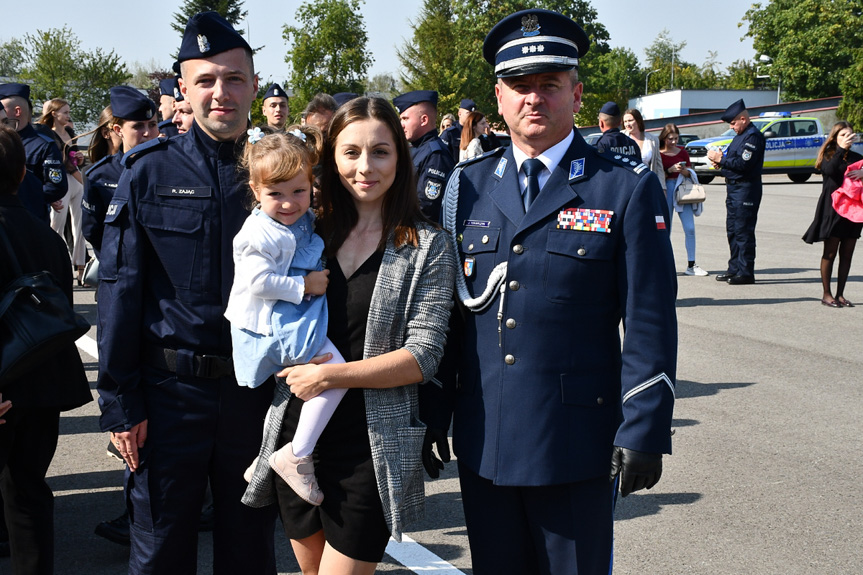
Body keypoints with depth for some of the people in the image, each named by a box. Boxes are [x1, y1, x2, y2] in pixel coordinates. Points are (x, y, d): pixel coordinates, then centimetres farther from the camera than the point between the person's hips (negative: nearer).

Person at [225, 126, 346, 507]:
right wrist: (303, 286, -19)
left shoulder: (305, 222, 10)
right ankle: (296, 456, -15)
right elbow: (259, 281, -24)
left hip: (297, 319, 10)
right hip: (271, 328, -10)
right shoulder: (260, 233, -16)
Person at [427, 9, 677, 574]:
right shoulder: (467, 186, 7)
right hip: (482, 440, 4)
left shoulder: (628, 189, -3)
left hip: (577, 444, -3)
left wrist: (643, 432, -10)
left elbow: (650, 322, -5)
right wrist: (432, 415, 9)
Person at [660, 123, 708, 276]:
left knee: (690, 228, -4)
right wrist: (670, 170, -18)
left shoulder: (683, 152, 11)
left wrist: (684, 171, -11)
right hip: (666, 190, -3)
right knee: (665, 229, -1)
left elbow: (690, 174, 11)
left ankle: (691, 265, 0)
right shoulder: (658, 154, 0)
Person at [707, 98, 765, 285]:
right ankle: (734, 268, 23)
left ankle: (746, 272, -3)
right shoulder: (740, 135, 17)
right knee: (732, 230, 14)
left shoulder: (753, 137, -15)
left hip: (746, 188, -10)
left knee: (743, 231, -7)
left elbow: (744, 164, -23)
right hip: (734, 187, 10)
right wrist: (721, 161, 3)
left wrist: (721, 159, -16)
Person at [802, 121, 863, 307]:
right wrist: (841, 149, -26)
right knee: (830, 253, -2)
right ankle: (826, 294, 5)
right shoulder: (828, 155, 0)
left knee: (847, 254, 5)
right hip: (832, 208, -5)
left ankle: (840, 294, 11)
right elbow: (829, 170, -21)